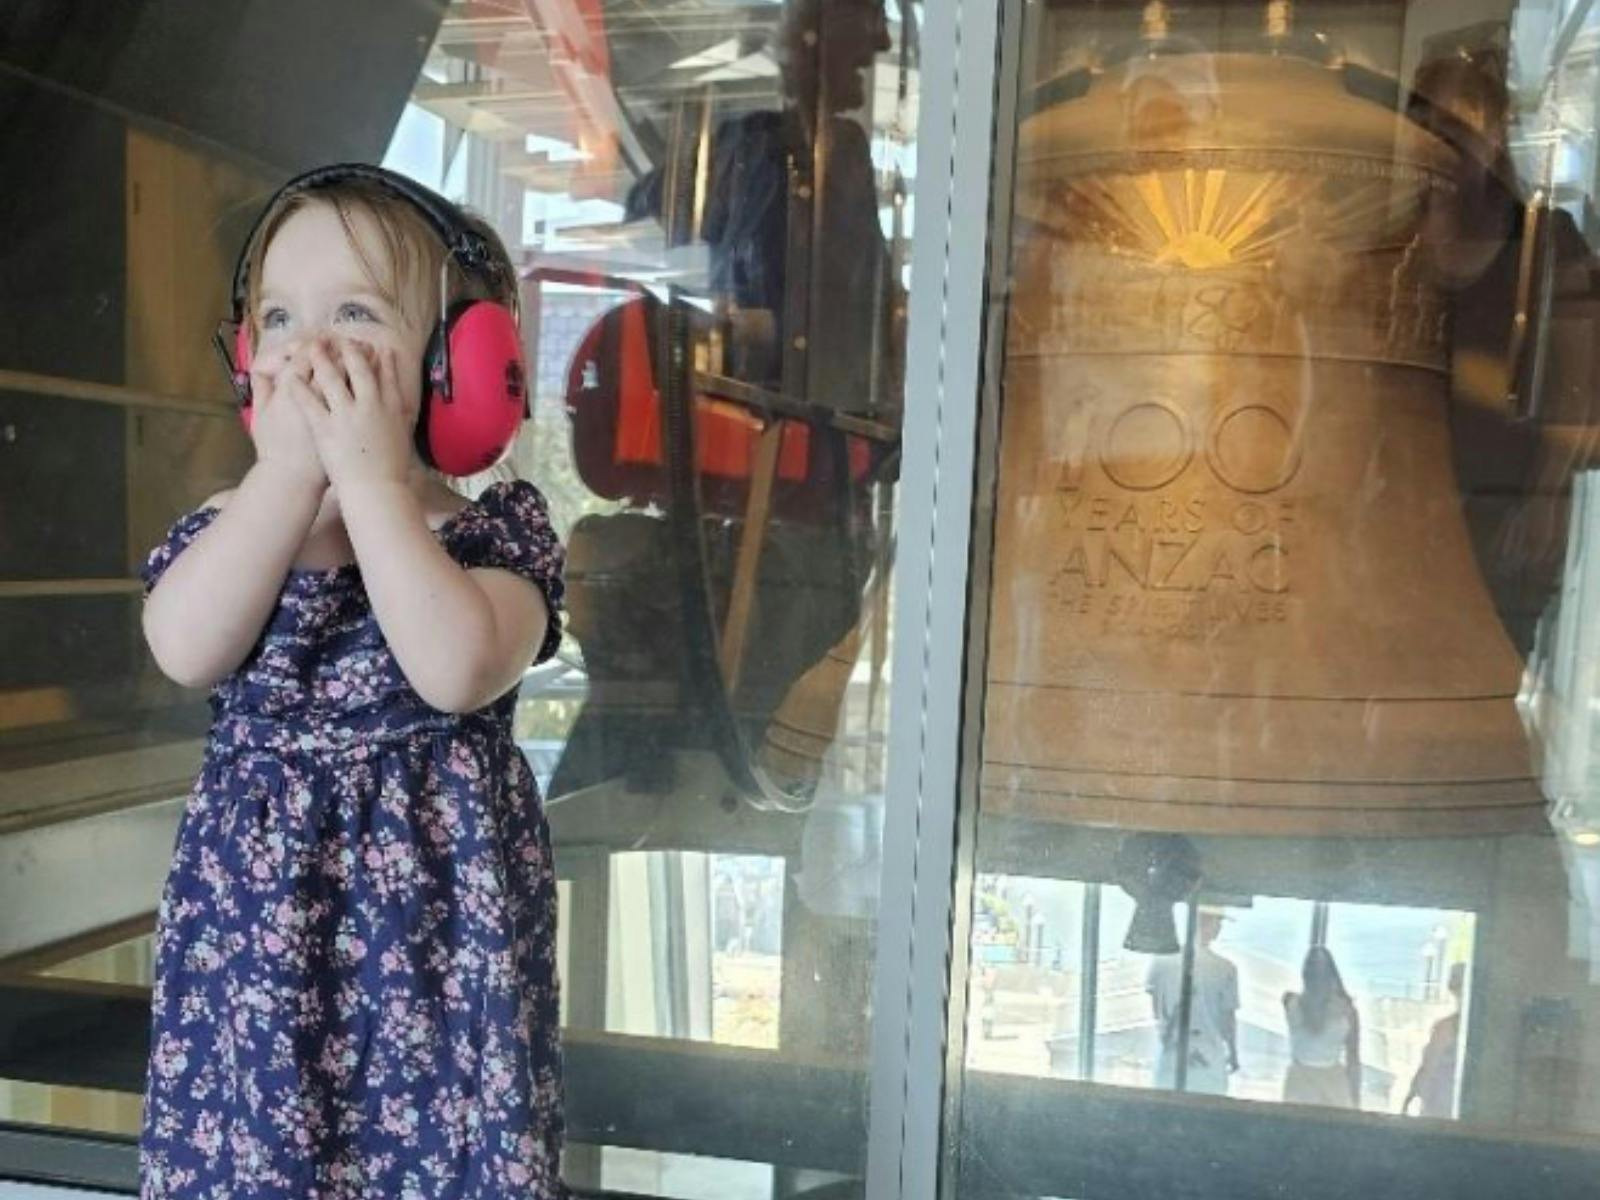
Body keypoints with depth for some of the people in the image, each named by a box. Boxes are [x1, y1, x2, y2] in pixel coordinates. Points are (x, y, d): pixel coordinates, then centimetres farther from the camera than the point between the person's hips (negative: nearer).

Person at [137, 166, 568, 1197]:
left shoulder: (498, 528, -6)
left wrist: (370, 473, -20)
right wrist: (290, 465, -17)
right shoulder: (230, 526, 4)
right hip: (255, 917, 3)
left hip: (434, 926, -2)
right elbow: (187, 649, -16)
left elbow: (455, 670, -25)